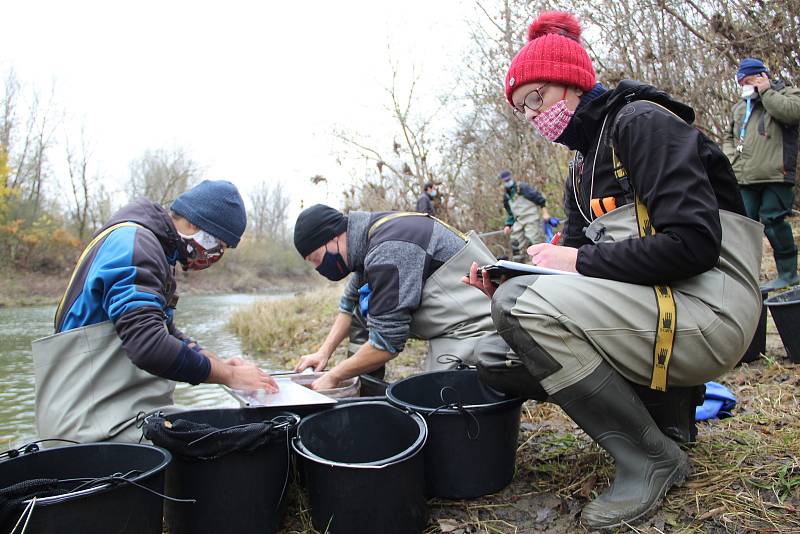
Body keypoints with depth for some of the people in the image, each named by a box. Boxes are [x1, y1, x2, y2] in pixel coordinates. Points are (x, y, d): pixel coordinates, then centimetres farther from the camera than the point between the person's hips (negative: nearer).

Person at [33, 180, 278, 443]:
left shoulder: (156, 248, 16)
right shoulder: (133, 243, -16)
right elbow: (149, 346, -26)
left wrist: (218, 362, 8)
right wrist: (230, 375, -15)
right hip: (98, 420, -10)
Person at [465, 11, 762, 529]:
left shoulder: (641, 122, -10)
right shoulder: (584, 165, 17)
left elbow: (694, 243, -21)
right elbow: (577, 250, 12)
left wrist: (579, 260, -15)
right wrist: (505, 279, -5)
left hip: (708, 308, -9)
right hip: (647, 300, 9)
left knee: (525, 307, -23)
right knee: (513, 297, 9)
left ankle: (652, 459, -6)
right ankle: (668, 403, 12)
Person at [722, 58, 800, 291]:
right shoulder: (739, 107, 25)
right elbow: (728, 136, 31)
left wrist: (765, 91, -6)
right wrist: (731, 156, 12)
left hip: (775, 175, -5)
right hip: (745, 178, 6)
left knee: (773, 221, -9)